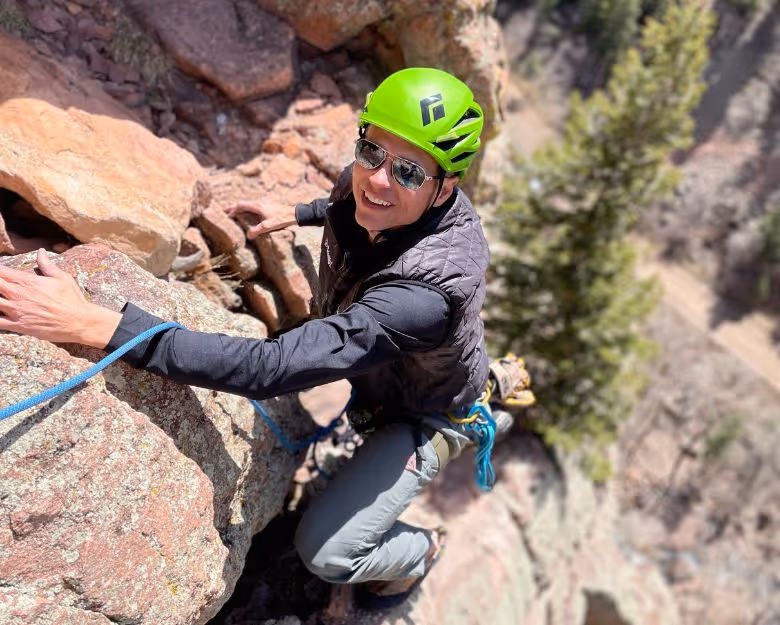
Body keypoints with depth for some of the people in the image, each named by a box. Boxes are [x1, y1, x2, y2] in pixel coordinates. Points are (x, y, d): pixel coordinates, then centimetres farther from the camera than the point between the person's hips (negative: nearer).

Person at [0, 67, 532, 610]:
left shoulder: (425, 293, -48)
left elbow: (270, 368, -54)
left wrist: (94, 324, -56)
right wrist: (296, 214, 7)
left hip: (427, 415, -7)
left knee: (327, 552, -10)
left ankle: (418, 554, 25)